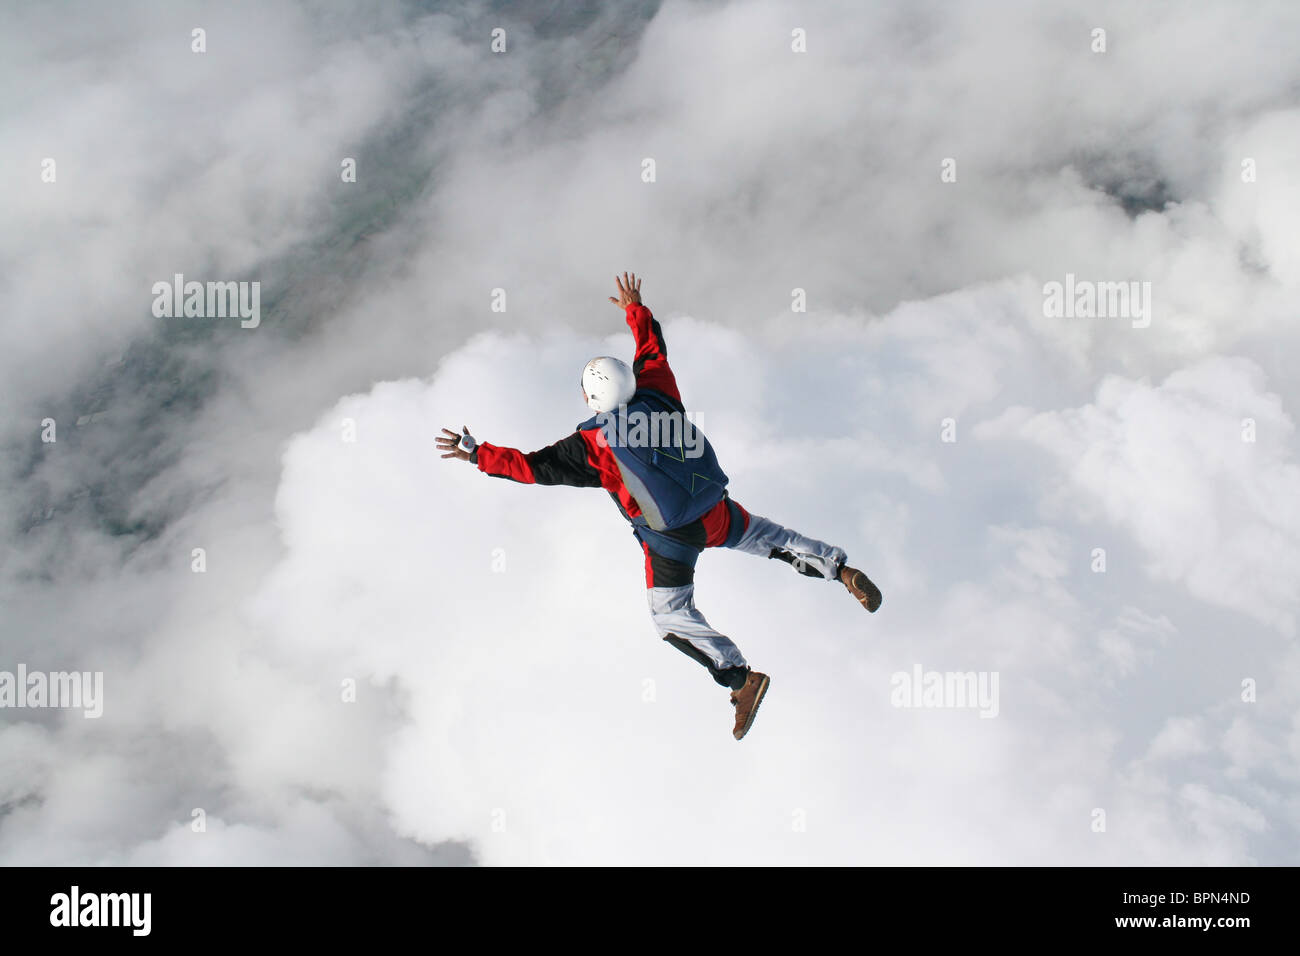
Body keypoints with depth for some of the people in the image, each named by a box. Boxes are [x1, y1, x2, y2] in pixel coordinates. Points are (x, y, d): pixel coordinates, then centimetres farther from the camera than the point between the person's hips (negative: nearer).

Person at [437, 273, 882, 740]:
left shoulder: (594, 444, -20)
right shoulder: (657, 392, -7)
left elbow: (535, 468, -19)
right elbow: (653, 349, 12)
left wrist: (477, 453, -11)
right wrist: (635, 308, 28)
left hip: (671, 538, -5)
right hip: (717, 512, 5)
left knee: (671, 616, 9)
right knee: (765, 537, 31)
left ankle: (740, 677, -3)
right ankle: (841, 570, 24)